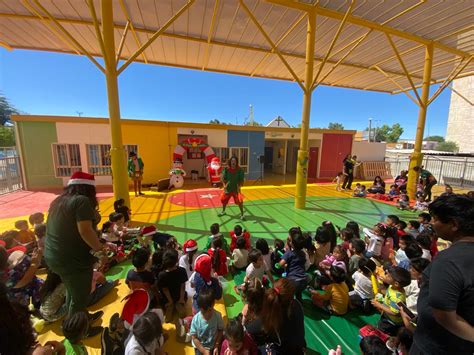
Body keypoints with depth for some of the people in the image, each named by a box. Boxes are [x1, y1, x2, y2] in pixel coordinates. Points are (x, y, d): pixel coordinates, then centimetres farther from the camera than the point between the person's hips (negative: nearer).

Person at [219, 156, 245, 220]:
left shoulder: (240, 170, -12)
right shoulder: (226, 169, -8)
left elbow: (241, 180, -7)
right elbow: (223, 178, -5)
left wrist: (239, 186, -23)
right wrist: (224, 185, -21)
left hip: (236, 189, -2)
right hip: (227, 188, 3)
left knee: (239, 201, -15)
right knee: (223, 200, 15)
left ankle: (242, 214, 6)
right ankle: (223, 211, 44)